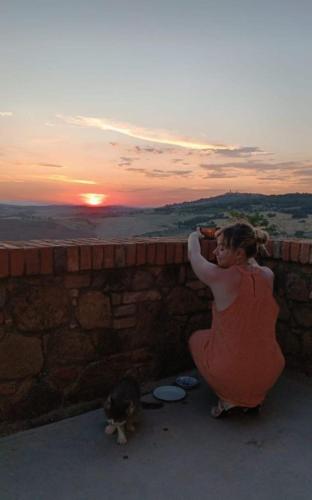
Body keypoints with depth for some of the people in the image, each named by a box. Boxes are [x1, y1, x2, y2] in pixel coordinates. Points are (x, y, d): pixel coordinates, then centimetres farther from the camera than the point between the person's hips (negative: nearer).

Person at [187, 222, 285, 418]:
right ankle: (254, 398, 20)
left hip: (230, 375, -4)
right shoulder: (268, 275, -6)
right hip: (270, 376, 5)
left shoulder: (220, 277, -19)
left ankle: (228, 399, 11)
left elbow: (194, 255, 2)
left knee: (196, 338, 23)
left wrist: (194, 237, 23)